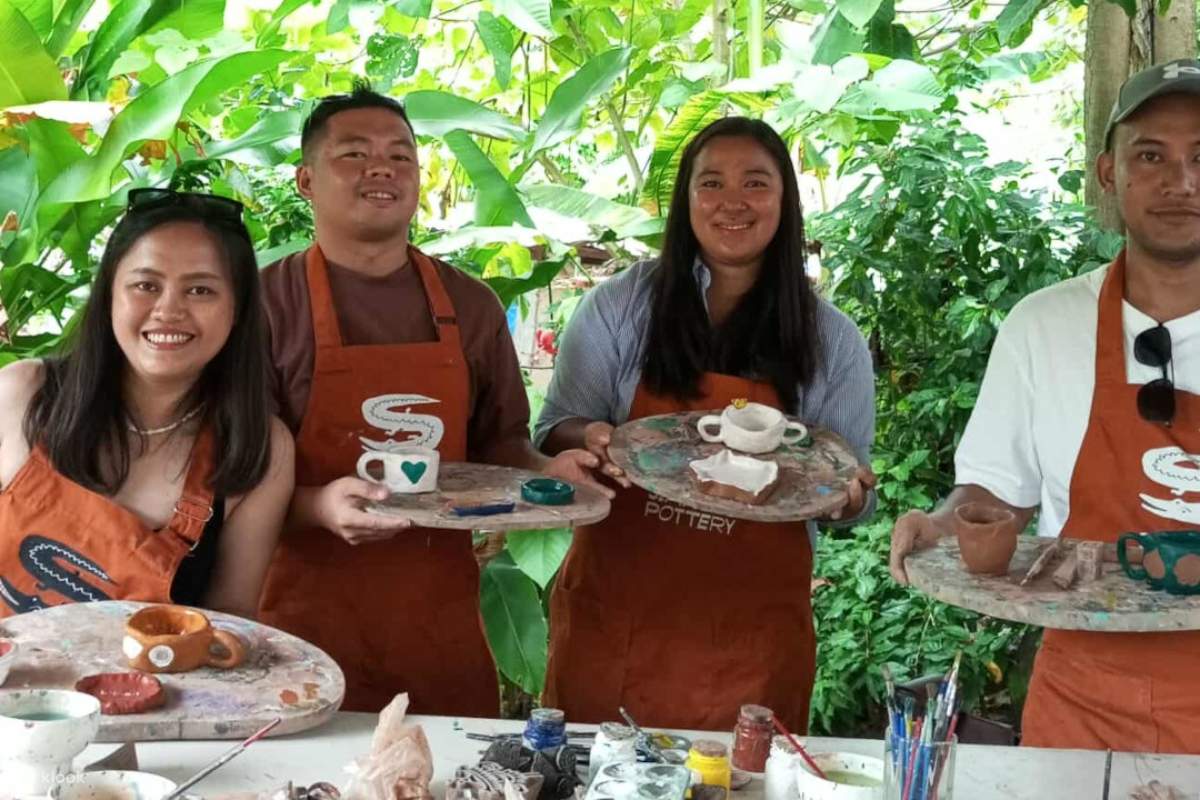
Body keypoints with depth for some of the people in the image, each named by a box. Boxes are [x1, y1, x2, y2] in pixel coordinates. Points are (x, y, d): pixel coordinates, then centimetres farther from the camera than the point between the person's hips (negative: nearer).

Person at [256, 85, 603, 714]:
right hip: (311, 614, -3)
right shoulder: (267, 302, -4)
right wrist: (318, 507, -24)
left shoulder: (472, 307, 7)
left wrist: (544, 472, -3)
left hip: (443, 616, 4)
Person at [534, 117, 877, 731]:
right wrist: (591, 440, -19)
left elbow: (850, 489, 9)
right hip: (615, 613, 0)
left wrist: (845, 493, -14)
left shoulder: (834, 341, 3)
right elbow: (554, 431, 3)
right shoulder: (618, 305, 1)